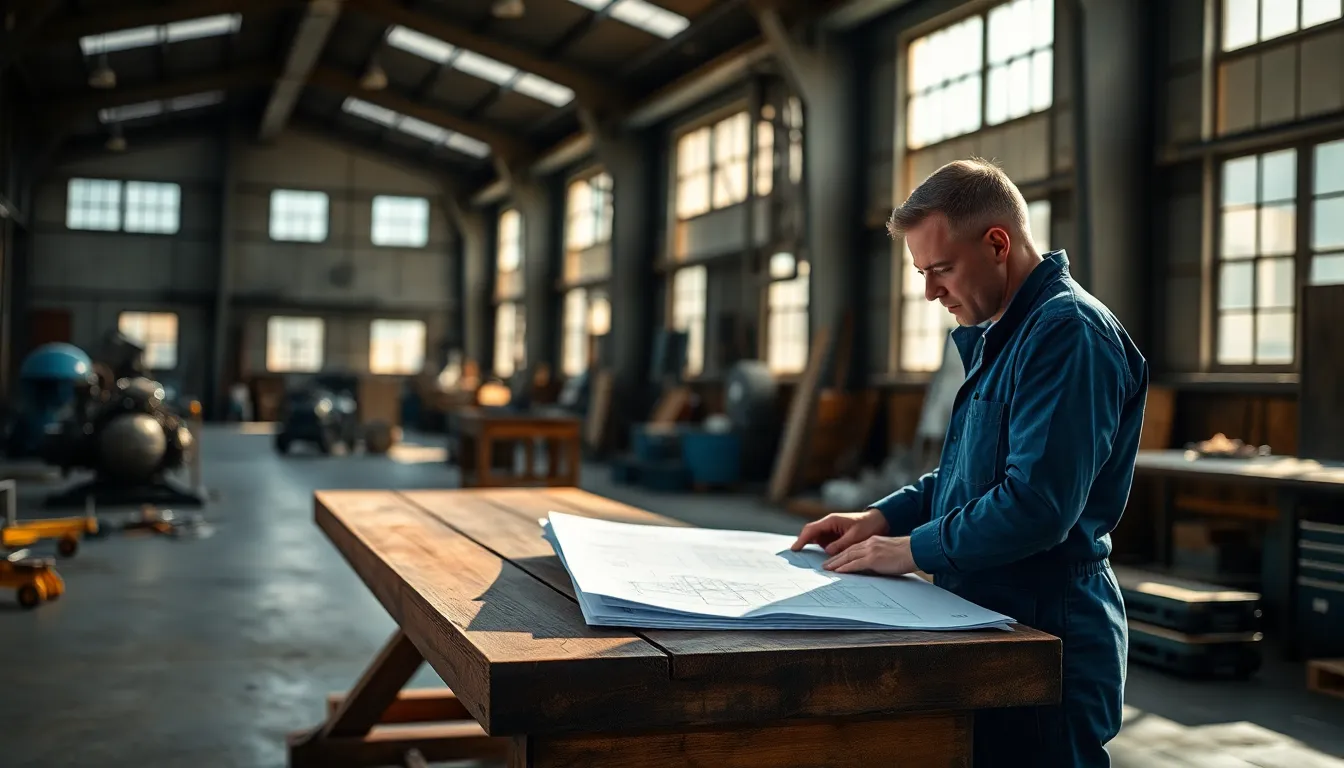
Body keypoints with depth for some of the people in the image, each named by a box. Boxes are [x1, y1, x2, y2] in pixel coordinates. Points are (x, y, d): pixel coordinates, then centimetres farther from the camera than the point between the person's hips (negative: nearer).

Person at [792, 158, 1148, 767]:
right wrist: (881, 519, 8)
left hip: (1047, 637, -10)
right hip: (991, 624, 10)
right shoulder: (995, 338, 13)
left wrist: (914, 550, -17)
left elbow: (1038, 504, -27)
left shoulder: (1069, 331, -19)